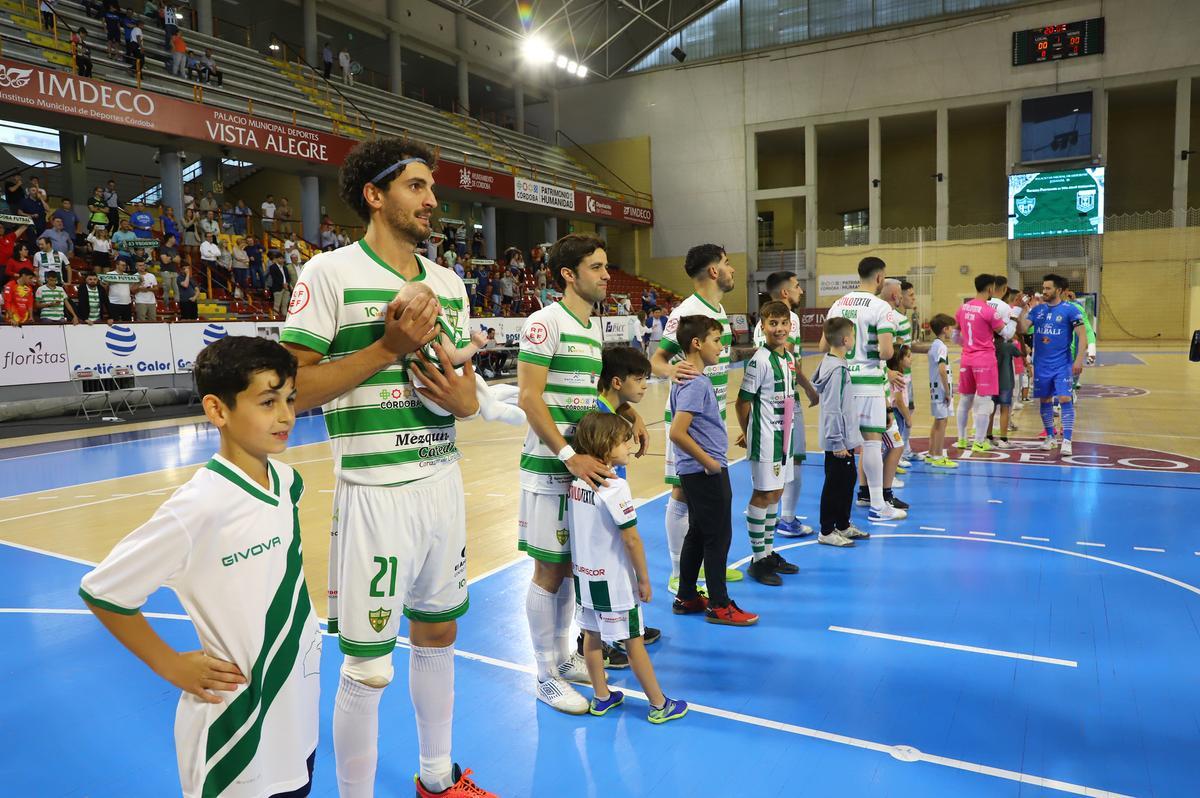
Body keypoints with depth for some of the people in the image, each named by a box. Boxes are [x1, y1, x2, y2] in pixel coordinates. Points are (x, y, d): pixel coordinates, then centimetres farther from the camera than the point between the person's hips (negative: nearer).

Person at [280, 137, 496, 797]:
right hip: (375, 491, -6)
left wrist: (465, 400, -6)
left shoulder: (449, 283, 11)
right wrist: (389, 347, -18)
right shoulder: (331, 273, -8)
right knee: (366, 669, 2)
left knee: (438, 634, 19)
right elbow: (294, 389, -12)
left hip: (443, 483, 7)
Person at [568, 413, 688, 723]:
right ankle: (659, 705, 19)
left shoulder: (576, 482, -2)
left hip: (584, 575, 7)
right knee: (633, 641, 5)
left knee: (592, 635, 16)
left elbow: (576, 529, 6)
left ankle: (601, 697, 30)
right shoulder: (615, 487, -23)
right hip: (612, 580, -6)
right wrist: (644, 579, -10)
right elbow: (631, 539, -19)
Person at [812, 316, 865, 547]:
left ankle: (843, 525, 32)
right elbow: (832, 409, -23)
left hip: (845, 438, 10)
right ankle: (826, 532, 11)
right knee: (835, 484, 0)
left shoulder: (839, 364, 9)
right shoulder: (837, 370, -22)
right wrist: (838, 443, -20)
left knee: (848, 479, 19)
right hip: (838, 442, -10)